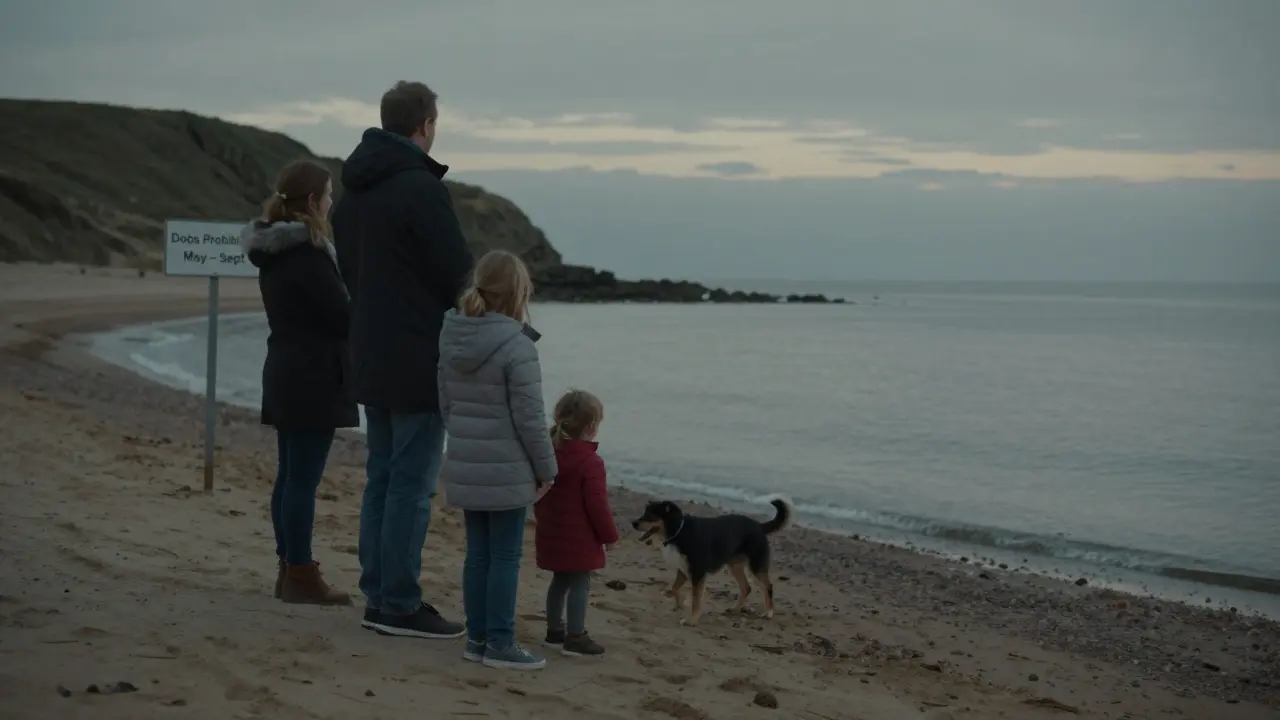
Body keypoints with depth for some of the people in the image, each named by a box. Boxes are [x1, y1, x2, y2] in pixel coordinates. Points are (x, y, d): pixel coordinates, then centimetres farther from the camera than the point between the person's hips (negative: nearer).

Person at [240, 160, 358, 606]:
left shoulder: (273, 249, 13)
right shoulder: (308, 252, -17)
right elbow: (342, 315, -16)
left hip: (284, 373, 10)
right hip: (314, 377, -10)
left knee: (290, 476, 12)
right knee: (304, 478, -6)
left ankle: (289, 569, 18)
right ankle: (299, 576, -3)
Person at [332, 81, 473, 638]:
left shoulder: (352, 190, 13)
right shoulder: (420, 187, -16)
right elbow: (457, 274, -15)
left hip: (370, 358, 9)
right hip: (419, 361, -9)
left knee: (382, 476, 14)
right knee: (412, 483, -5)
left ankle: (379, 595, 17)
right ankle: (399, 605, -2)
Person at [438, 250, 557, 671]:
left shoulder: (451, 341, 5)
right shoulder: (516, 347, -17)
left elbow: (446, 404, 12)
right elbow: (529, 418, -15)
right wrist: (546, 467, -4)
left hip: (465, 469, 7)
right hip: (507, 472, -7)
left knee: (478, 553, 13)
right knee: (505, 557, 1)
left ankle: (478, 636, 19)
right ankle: (499, 642, 5)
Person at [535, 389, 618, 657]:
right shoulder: (590, 463, -19)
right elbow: (597, 505, -18)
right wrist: (609, 535, -7)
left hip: (552, 535, 8)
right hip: (579, 540, -8)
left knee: (560, 582, 18)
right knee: (580, 584, -1)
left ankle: (554, 631, 24)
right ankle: (575, 637, 0)